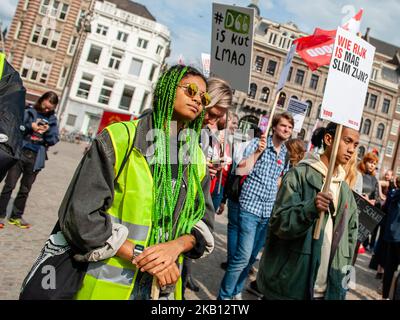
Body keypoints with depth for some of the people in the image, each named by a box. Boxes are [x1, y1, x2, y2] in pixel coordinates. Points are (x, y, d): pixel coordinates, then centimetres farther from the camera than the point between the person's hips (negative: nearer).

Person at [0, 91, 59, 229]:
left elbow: (54, 140, 6)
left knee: (25, 189, 10)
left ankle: (16, 216, 22)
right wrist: (30, 126, -17)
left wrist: (48, 131, -13)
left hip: (36, 158, 2)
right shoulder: (29, 112, 3)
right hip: (20, 152, -2)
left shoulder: (53, 119, 9)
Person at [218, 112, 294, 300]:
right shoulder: (257, 144, -5)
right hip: (250, 207, -5)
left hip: (269, 212, 6)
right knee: (243, 256, -10)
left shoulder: (286, 154, 10)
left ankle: (236, 291, 29)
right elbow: (241, 171, -15)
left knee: (252, 256, 12)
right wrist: (258, 152, -22)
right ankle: (224, 295, 6)